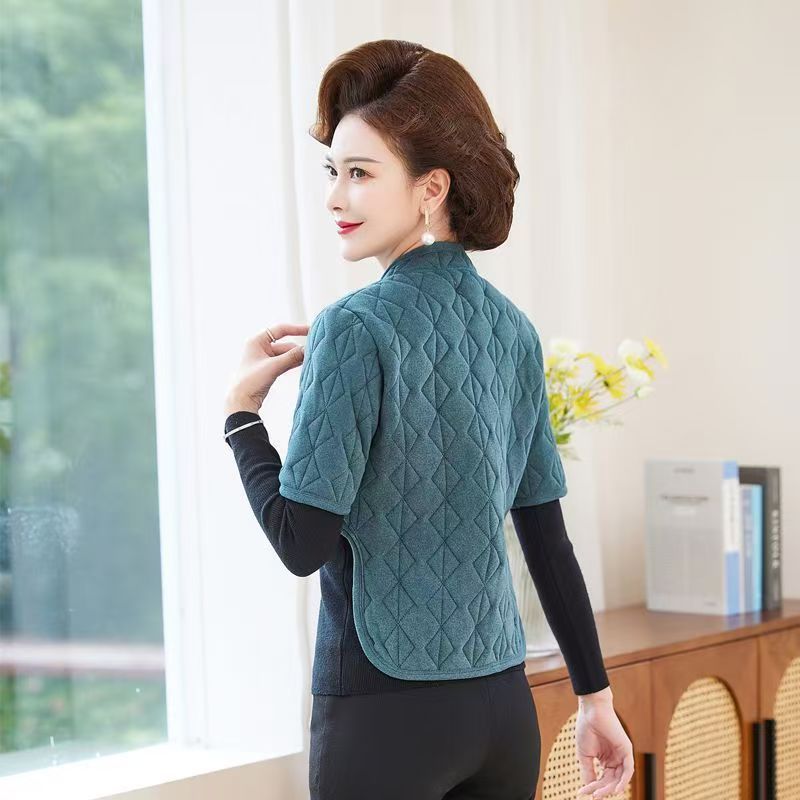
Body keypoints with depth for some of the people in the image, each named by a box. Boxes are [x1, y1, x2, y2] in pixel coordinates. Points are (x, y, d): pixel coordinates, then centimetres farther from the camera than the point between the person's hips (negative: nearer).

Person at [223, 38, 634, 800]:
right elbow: (547, 536, 10)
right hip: (502, 708, 6)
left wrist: (241, 406, -1)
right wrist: (595, 696, 16)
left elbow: (302, 542, -15)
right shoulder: (513, 330, 6)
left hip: (386, 712, -6)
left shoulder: (356, 328, -13)